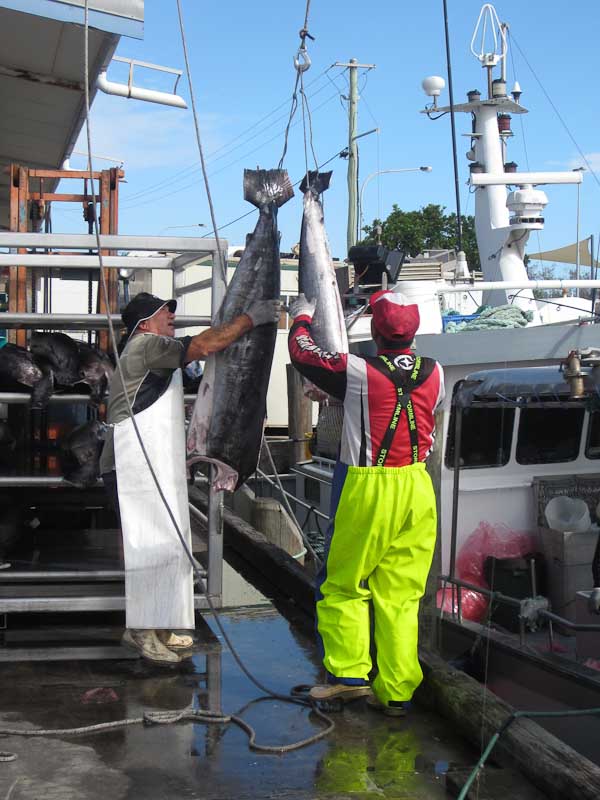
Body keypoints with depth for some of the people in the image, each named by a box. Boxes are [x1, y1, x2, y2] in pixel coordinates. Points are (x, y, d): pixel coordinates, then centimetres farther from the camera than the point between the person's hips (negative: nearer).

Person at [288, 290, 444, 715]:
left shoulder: (358, 372, -14)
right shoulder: (434, 373, 0)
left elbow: (303, 351, -1)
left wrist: (303, 316, 19)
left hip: (367, 489, -5)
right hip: (417, 489, 5)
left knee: (343, 584, 10)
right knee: (401, 593, 9)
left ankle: (349, 673, 8)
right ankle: (396, 691, 13)